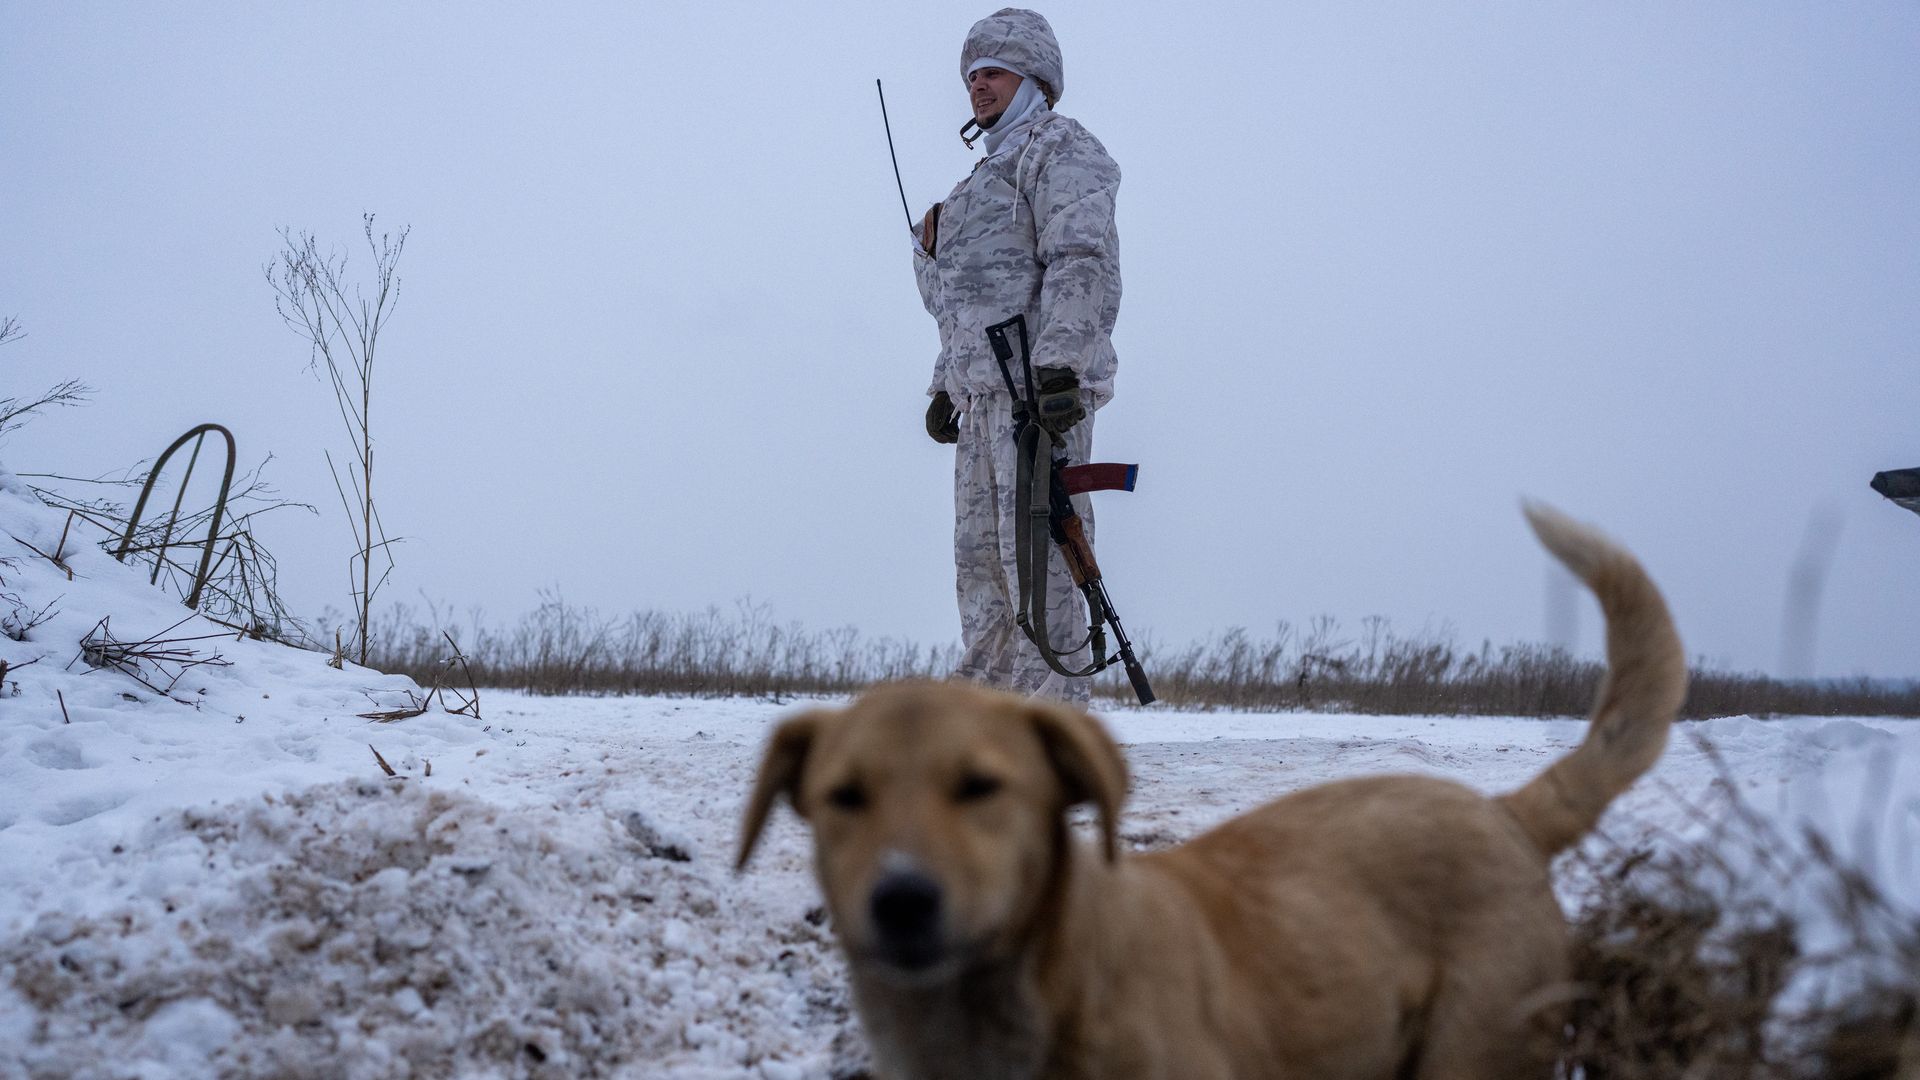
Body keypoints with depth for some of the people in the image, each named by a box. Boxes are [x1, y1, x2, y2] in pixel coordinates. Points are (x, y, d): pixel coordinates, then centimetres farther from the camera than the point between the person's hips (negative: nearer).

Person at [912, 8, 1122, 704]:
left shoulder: (1060, 149, 1)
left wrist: (1057, 367, -25)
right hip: (983, 390, 9)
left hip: (1041, 381, -9)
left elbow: (1081, 261, -15)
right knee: (978, 552, 7)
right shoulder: (987, 177, 29)